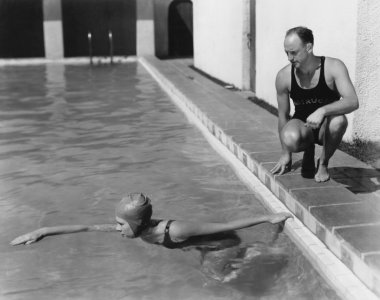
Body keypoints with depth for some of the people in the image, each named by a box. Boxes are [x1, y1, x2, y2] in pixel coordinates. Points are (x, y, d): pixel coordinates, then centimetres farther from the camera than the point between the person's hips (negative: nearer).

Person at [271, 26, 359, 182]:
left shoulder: (333, 67, -17)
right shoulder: (284, 76, -11)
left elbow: (353, 102, -29)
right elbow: (283, 115, 1)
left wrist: (322, 111, -46)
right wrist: (286, 153, 6)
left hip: (326, 127, 0)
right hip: (302, 126, 1)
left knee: (338, 120, -38)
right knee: (290, 139, -36)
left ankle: (323, 163, -7)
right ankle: (308, 151, 4)